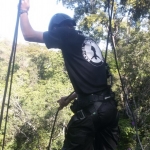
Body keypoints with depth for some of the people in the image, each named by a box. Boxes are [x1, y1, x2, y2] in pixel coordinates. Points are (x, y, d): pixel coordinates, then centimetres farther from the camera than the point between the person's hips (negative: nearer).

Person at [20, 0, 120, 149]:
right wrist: (70, 98, 38)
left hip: (89, 108, -7)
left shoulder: (66, 34, 3)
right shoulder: (89, 42, 24)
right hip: (109, 105, 8)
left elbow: (28, 35, 6)